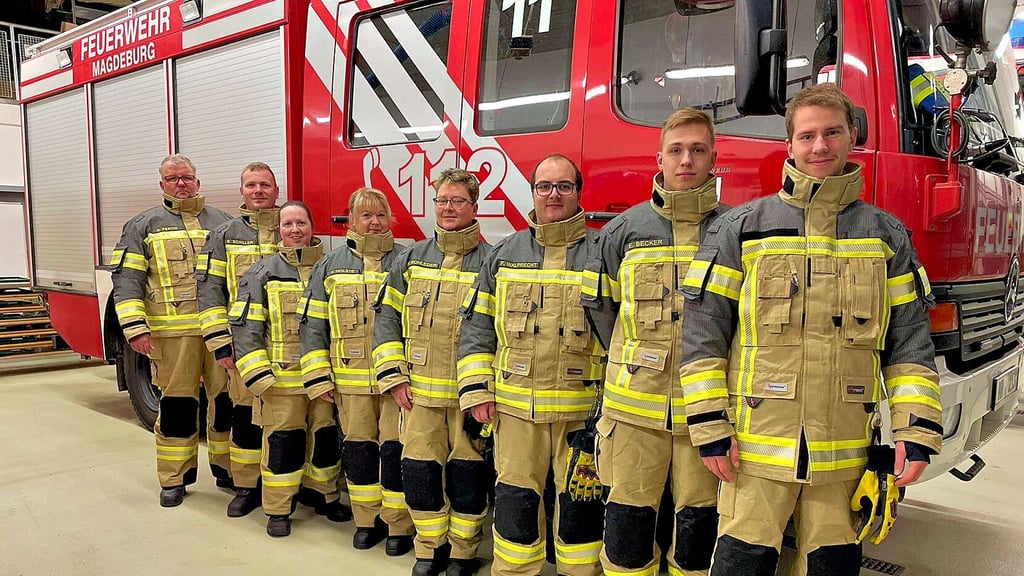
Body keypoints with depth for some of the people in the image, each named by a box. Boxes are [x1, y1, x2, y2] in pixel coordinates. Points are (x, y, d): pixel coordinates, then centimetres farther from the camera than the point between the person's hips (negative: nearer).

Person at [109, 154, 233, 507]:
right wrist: (135, 328, -9)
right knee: (176, 402, 3)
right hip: (172, 331, -2)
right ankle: (175, 478, 17)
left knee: (226, 398, 6)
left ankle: (226, 468, 21)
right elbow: (126, 278, 1)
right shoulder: (144, 226, 7)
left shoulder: (222, 222, 13)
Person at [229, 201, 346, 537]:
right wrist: (256, 374, -12)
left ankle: (325, 494, 31)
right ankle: (278, 510, 16)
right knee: (282, 439, 3)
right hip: (282, 376, -2)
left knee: (326, 434, 11)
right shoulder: (263, 273, 0)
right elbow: (244, 325, -4)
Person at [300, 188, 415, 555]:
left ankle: (399, 525, 15)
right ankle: (367, 520, 27)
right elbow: (312, 323, 7)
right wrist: (318, 377, 1)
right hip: (350, 379, 3)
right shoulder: (332, 266, 7)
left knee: (396, 449, 0)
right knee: (358, 447, 11)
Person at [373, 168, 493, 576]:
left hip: (468, 392, -2)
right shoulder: (412, 258, 8)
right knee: (419, 470, 7)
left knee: (467, 473, 7)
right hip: (419, 391, 3)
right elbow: (387, 316, 8)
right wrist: (393, 377, 0)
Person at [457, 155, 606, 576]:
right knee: (515, 499, 12)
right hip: (515, 407, 2)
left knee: (580, 502, 9)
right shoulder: (505, 254, 8)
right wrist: (476, 390, 0)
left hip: (582, 408, -2)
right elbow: (477, 325, 8)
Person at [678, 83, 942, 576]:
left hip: (844, 454, 3)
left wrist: (917, 430, 0)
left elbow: (910, 341, 9)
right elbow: (701, 329, -2)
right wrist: (709, 425, -7)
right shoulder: (742, 227, 0)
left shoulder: (886, 235, 9)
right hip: (757, 447, -2)